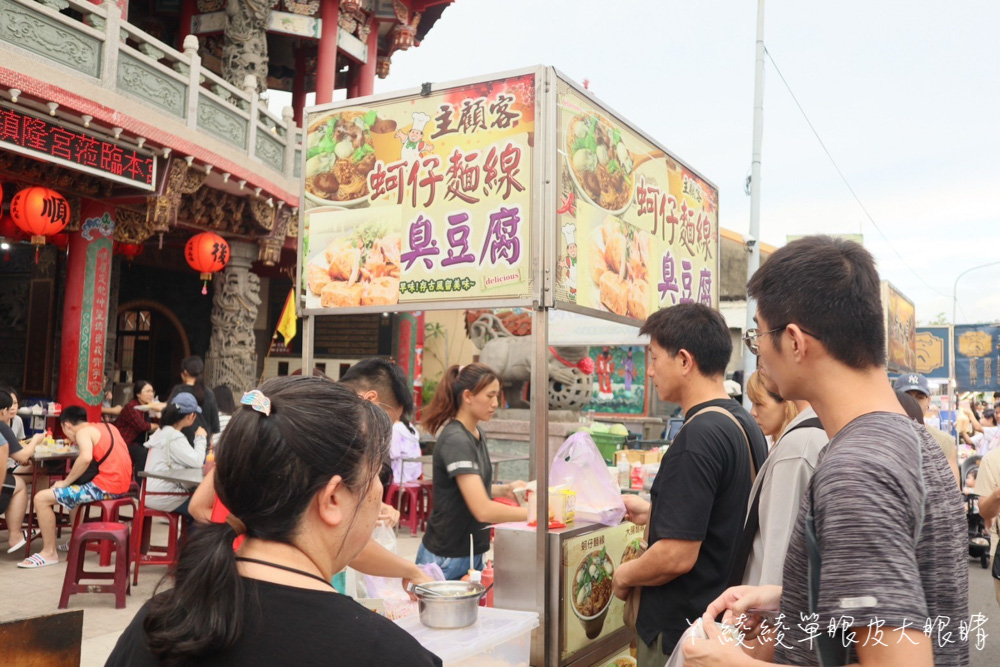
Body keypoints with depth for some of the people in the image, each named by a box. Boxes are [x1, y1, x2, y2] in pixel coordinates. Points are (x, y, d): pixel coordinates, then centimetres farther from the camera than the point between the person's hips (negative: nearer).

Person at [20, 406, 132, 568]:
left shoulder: (83, 432, -7)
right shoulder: (106, 426, 18)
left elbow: (86, 458, -26)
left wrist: (65, 482, -14)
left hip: (105, 487, -9)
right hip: (121, 484, 9)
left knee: (41, 498, -4)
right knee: (73, 490, 35)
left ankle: (49, 552, 3)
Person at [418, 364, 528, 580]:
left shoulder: (477, 434, 6)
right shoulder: (455, 440, -22)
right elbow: (483, 510, -28)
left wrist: (504, 489, 2)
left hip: (472, 555, 8)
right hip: (447, 560, -8)